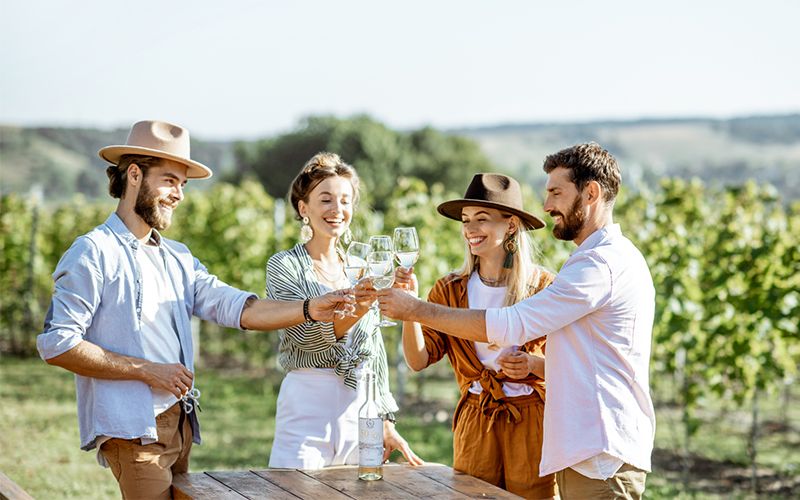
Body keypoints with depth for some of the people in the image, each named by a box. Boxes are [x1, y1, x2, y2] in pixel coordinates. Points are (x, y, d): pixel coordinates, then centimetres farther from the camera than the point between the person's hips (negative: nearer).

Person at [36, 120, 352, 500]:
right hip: (131, 429, -8)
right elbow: (56, 343, -14)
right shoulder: (94, 253, -7)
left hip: (179, 424, 8)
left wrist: (308, 310, -11)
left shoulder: (177, 259, 17)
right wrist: (147, 371, -12)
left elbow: (236, 308, 6)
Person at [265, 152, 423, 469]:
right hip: (307, 404, -4)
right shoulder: (283, 266, -2)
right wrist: (352, 313, -33)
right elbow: (305, 336, -16)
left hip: (361, 406, 4)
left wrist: (386, 422, 12)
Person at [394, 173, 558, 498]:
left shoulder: (543, 287, -6)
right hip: (475, 421, 3)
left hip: (532, 421, -3)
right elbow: (419, 360, -5)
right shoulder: (451, 291, 3)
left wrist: (534, 364, -22)